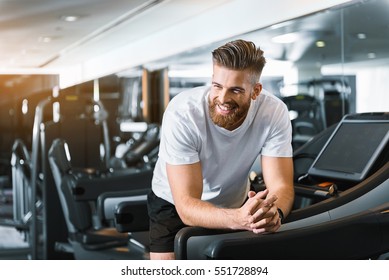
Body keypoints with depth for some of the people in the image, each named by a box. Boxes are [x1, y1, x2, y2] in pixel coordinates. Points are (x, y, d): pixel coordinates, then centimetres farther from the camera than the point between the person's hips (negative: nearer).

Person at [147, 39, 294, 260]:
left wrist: (273, 213, -48)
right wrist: (238, 219, -53)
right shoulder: (182, 113, -32)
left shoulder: (275, 112, -24)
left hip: (234, 204, 2)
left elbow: (281, 186, -24)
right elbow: (187, 205, -34)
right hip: (174, 205, -2)